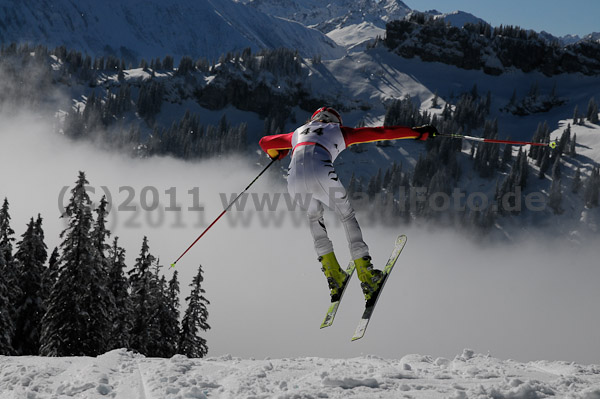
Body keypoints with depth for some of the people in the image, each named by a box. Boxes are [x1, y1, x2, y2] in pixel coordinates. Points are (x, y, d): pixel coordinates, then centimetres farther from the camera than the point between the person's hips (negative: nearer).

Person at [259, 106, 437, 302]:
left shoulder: (298, 133, 36)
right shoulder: (338, 131, 28)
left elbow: (265, 142, 46)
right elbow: (380, 132, 25)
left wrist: (277, 154, 69)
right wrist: (418, 132, 30)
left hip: (295, 178, 3)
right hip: (321, 174, -3)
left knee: (314, 218, 30)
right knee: (347, 216, 18)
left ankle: (333, 275, 23)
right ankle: (366, 275, 11)